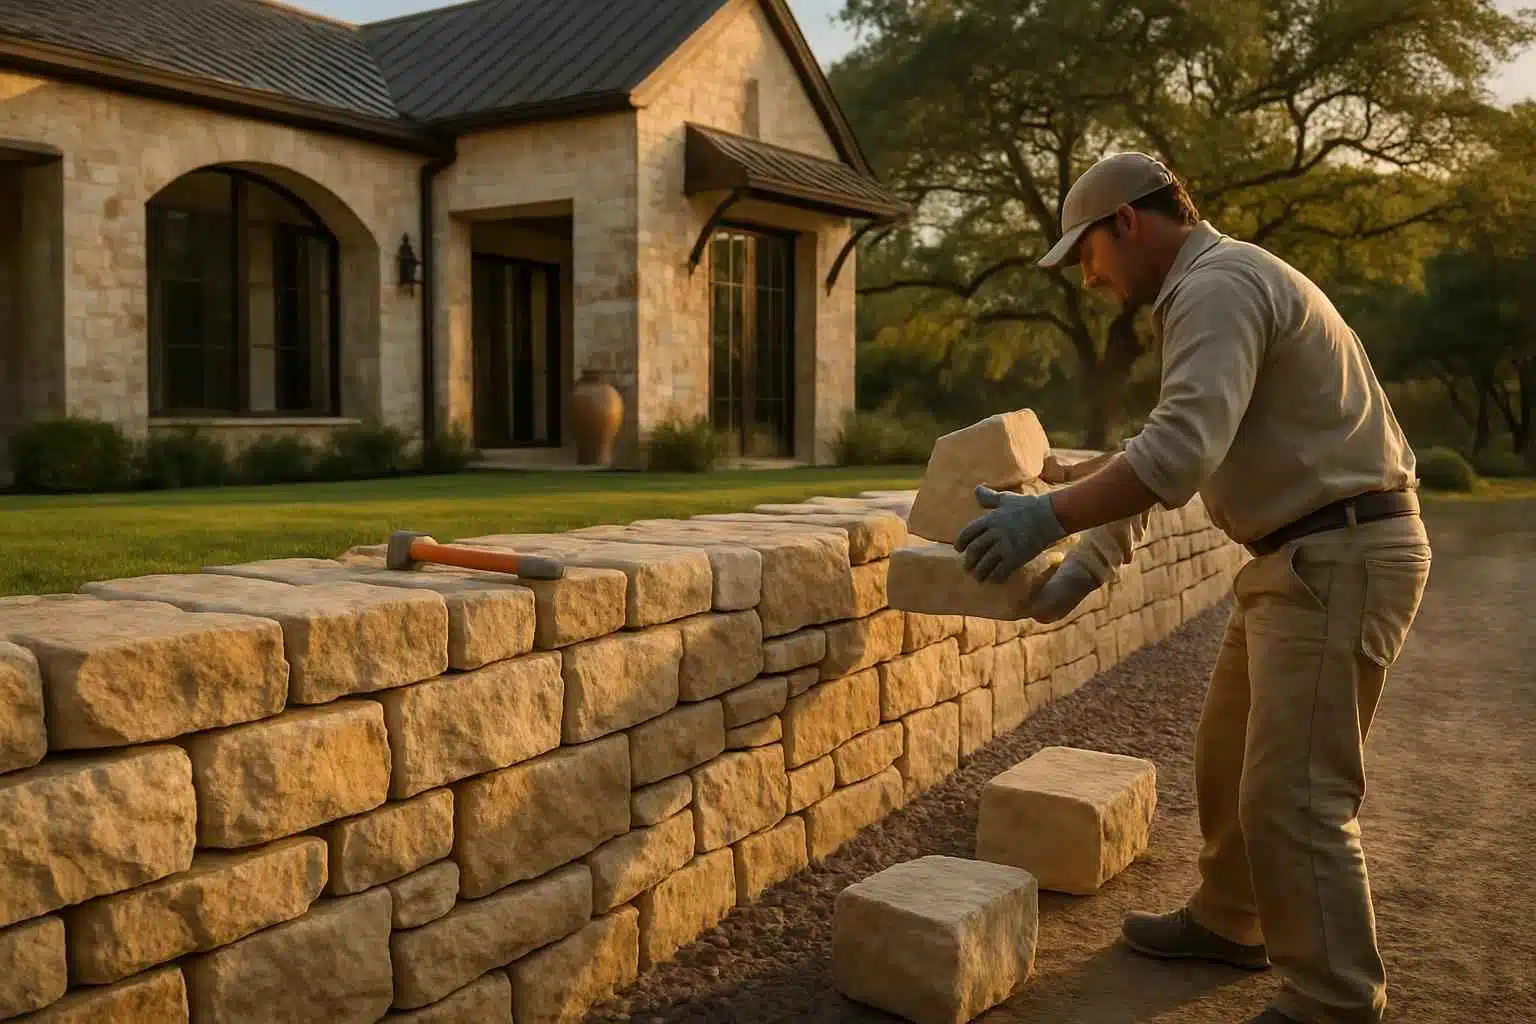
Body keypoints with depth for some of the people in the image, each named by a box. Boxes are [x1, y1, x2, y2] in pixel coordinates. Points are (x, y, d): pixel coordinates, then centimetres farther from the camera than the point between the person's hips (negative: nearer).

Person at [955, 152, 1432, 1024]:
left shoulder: (1218, 284, -16)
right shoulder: (1210, 290, 18)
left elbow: (1181, 451, -30)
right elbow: (1167, 449, 19)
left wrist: (1047, 516, -25)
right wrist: (1090, 563, 15)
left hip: (1341, 558, -11)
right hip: (1300, 557, 11)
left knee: (1293, 797, -6)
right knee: (1229, 757, 20)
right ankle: (1229, 922, 36)